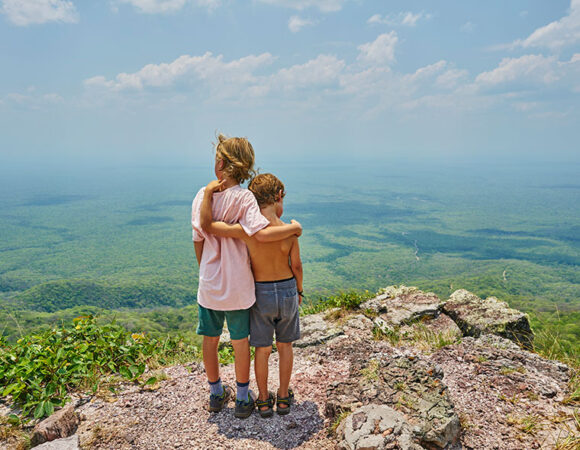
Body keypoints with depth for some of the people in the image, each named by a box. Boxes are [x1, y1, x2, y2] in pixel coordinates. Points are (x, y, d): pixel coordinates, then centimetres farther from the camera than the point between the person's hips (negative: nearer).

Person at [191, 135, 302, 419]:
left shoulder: (202, 195, -3)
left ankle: (216, 394, 37)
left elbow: (198, 240, 3)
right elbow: (261, 233, -31)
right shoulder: (243, 197, -17)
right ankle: (242, 399, 29)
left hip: (208, 283, 3)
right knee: (240, 342, 13)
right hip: (237, 284, -3)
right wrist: (294, 228, -14)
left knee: (210, 340, 18)